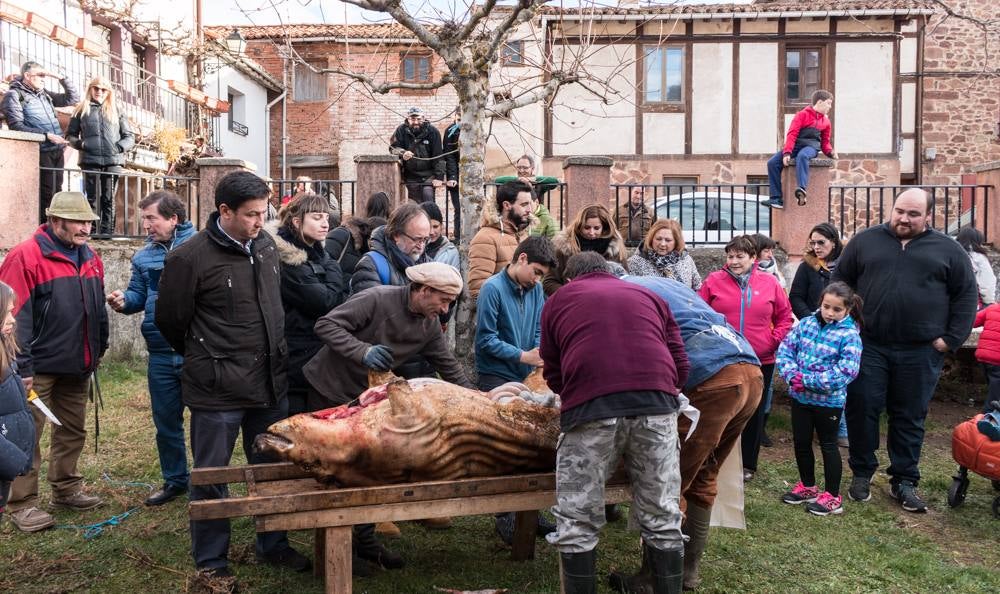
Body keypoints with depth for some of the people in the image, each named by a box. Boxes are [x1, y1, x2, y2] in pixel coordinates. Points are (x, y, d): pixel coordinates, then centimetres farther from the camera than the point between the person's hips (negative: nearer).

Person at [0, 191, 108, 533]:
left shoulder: (91, 259, 9)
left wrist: (98, 350, 18)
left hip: (78, 365, 7)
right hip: (40, 366, -7)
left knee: (73, 430, 17)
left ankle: (66, 489, 31)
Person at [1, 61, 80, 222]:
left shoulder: (45, 95, 20)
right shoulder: (14, 95, 0)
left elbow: (73, 98, 23)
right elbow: (17, 126, -10)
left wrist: (61, 78, 10)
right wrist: (47, 135, -18)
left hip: (57, 151, 7)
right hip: (40, 152, -7)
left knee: (55, 193, 7)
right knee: (45, 194, -11)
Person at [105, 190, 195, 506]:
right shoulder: (143, 256, 10)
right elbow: (138, 295, 10)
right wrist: (124, 300, -10)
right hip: (161, 353, 6)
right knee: (166, 420, 17)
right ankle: (175, 479, 34)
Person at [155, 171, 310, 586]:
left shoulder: (266, 246, 4)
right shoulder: (190, 257, -15)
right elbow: (169, 321, -4)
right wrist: (205, 360, 8)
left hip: (271, 382, 6)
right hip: (217, 390, -6)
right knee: (211, 477, 9)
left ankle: (273, 545, 35)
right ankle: (210, 560, 25)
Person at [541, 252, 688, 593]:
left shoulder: (558, 300, 24)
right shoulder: (649, 296, 28)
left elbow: (553, 376, 25)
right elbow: (681, 367, 22)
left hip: (590, 407, -2)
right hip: (656, 404, 3)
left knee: (577, 524, 8)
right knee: (662, 520, 14)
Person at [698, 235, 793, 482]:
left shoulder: (769, 282, 3)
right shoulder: (714, 281, -1)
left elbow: (785, 316, 9)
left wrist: (774, 340, -3)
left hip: (761, 361, 2)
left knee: (754, 414, 12)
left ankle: (748, 464, 27)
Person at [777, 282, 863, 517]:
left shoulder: (849, 335, -13)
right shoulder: (806, 323, 0)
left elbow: (846, 372, -21)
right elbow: (785, 349, -1)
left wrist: (808, 380, -24)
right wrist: (792, 375, -18)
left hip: (829, 400, -5)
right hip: (799, 396, 5)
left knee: (828, 445, 8)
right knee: (801, 442, 15)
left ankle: (832, 497, 22)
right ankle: (808, 487, 34)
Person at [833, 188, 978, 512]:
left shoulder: (948, 249, 6)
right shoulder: (865, 241, 6)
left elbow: (966, 294, 7)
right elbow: (840, 281, 10)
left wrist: (951, 338, -2)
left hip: (920, 352, 0)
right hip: (868, 347, 0)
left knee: (910, 418, 9)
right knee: (862, 410, 3)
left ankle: (904, 482, 21)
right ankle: (862, 474, 19)